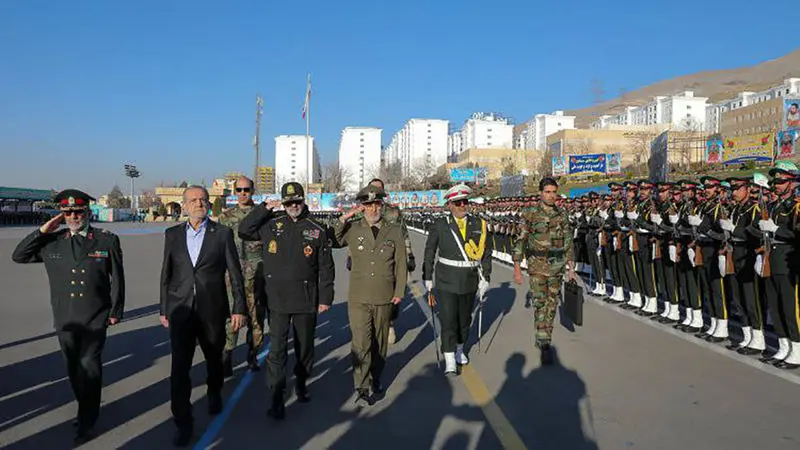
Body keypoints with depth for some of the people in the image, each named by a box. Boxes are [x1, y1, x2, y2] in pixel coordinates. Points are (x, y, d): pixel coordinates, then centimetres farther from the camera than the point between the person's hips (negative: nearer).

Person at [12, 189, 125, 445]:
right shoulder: (51, 242, 3)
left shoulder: (107, 240, -5)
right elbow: (18, 256, 8)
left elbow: (117, 279, -1)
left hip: (95, 319, -3)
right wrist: (41, 231, -4)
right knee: (73, 367, 16)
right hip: (65, 319, 4)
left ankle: (87, 422, 19)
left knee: (89, 367, 2)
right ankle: (87, 410, 37)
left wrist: (116, 312, 0)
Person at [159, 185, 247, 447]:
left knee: (214, 360, 18)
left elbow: (235, 273, -3)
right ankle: (183, 423, 11)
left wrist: (239, 308, -5)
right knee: (180, 368, -2)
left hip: (213, 311, -1)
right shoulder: (172, 235, 3)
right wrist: (164, 309, 9)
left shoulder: (223, 233, -4)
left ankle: (214, 395, 46)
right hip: (181, 310, 1)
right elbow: (166, 274, 8)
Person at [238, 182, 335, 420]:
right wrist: (264, 208, -2)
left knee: (305, 347, 15)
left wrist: (326, 298, -1)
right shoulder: (271, 225, 3)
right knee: (276, 350, 0)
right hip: (277, 300, 0)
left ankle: (301, 383, 37)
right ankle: (276, 398, 9)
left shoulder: (317, 231, -1)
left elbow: (326, 268, 1)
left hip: (306, 301, 0)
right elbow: (243, 230, 6)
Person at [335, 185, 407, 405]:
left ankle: (376, 378, 35)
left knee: (380, 342, 15)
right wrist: (343, 219, -11)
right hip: (358, 298, -1)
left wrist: (399, 292, 2)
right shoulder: (352, 229, 1)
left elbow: (401, 264, 5)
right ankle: (362, 387, 6)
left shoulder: (395, 231, 3)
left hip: (385, 298, 2)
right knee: (361, 343, -6)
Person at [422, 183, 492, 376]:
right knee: (448, 320, -5)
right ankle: (450, 361, 3)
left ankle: (459, 349, 39)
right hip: (446, 282, -2)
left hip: (470, 281, 3)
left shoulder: (479, 225, -1)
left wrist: (485, 278, 3)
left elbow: (486, 253, 6)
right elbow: (429, 253, 1)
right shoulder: (439, 226, -6)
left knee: (465, 318, 17)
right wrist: (427, 277, 1)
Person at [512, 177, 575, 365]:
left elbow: (568, 242, 11)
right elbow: (520, 241, -5)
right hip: (537, 265, -4)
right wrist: (517, 268, -9)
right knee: (540, 302, -9)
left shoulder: (562, 215, 6)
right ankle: (545, 345, -8)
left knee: (552, 302, 11)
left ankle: (543, 338, 27)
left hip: (557, 266, 4)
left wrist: (571, 267, 9)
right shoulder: (530, 215, -6)